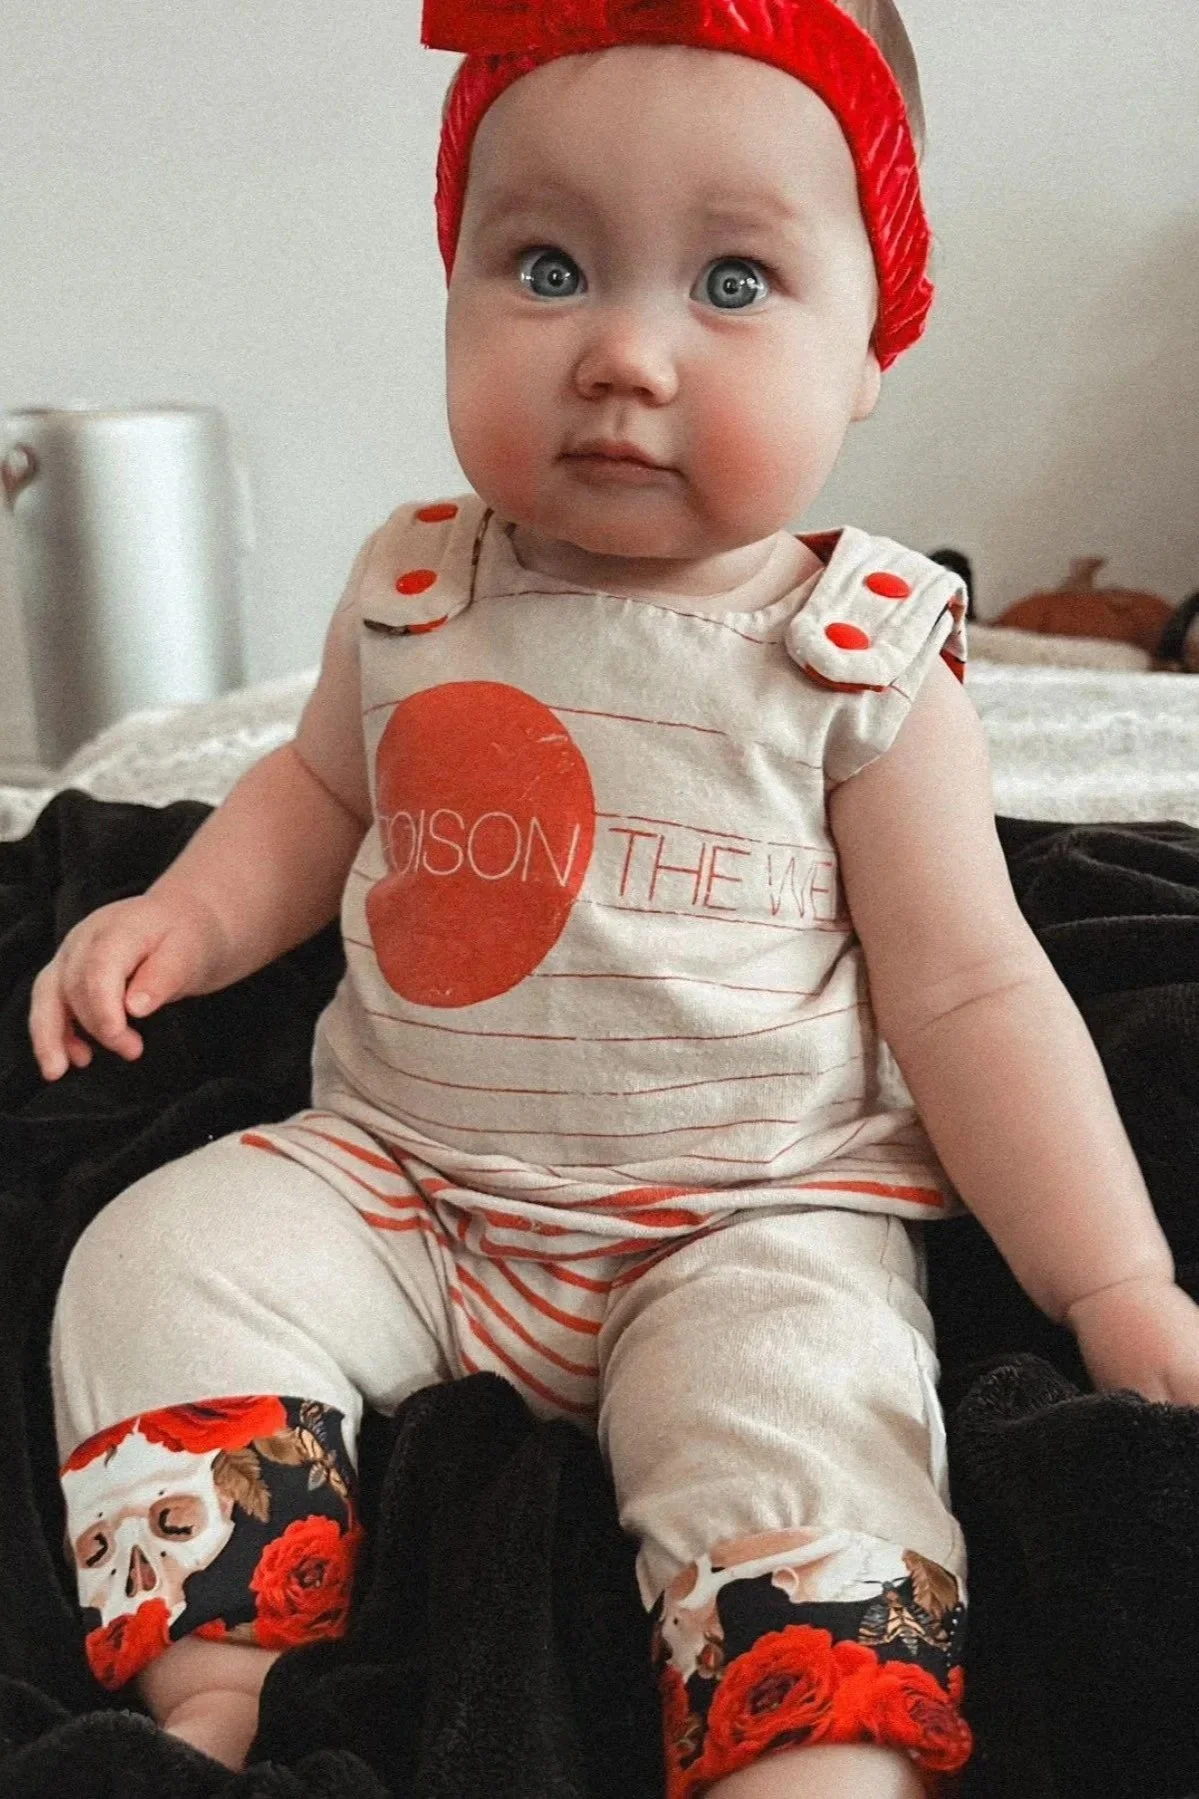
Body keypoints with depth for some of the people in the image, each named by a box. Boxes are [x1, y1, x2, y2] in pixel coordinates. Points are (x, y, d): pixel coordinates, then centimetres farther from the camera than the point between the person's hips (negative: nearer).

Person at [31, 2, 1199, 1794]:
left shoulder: (865, 658, -10)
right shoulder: (412, 589, 0)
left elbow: (965, 990, -5)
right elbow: (322, 788, 20)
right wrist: (186, 917, 0)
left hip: (760, 1221, -3)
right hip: (403, 1178, 4)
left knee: (799, 1446, -30)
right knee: (164, 1264, -13)